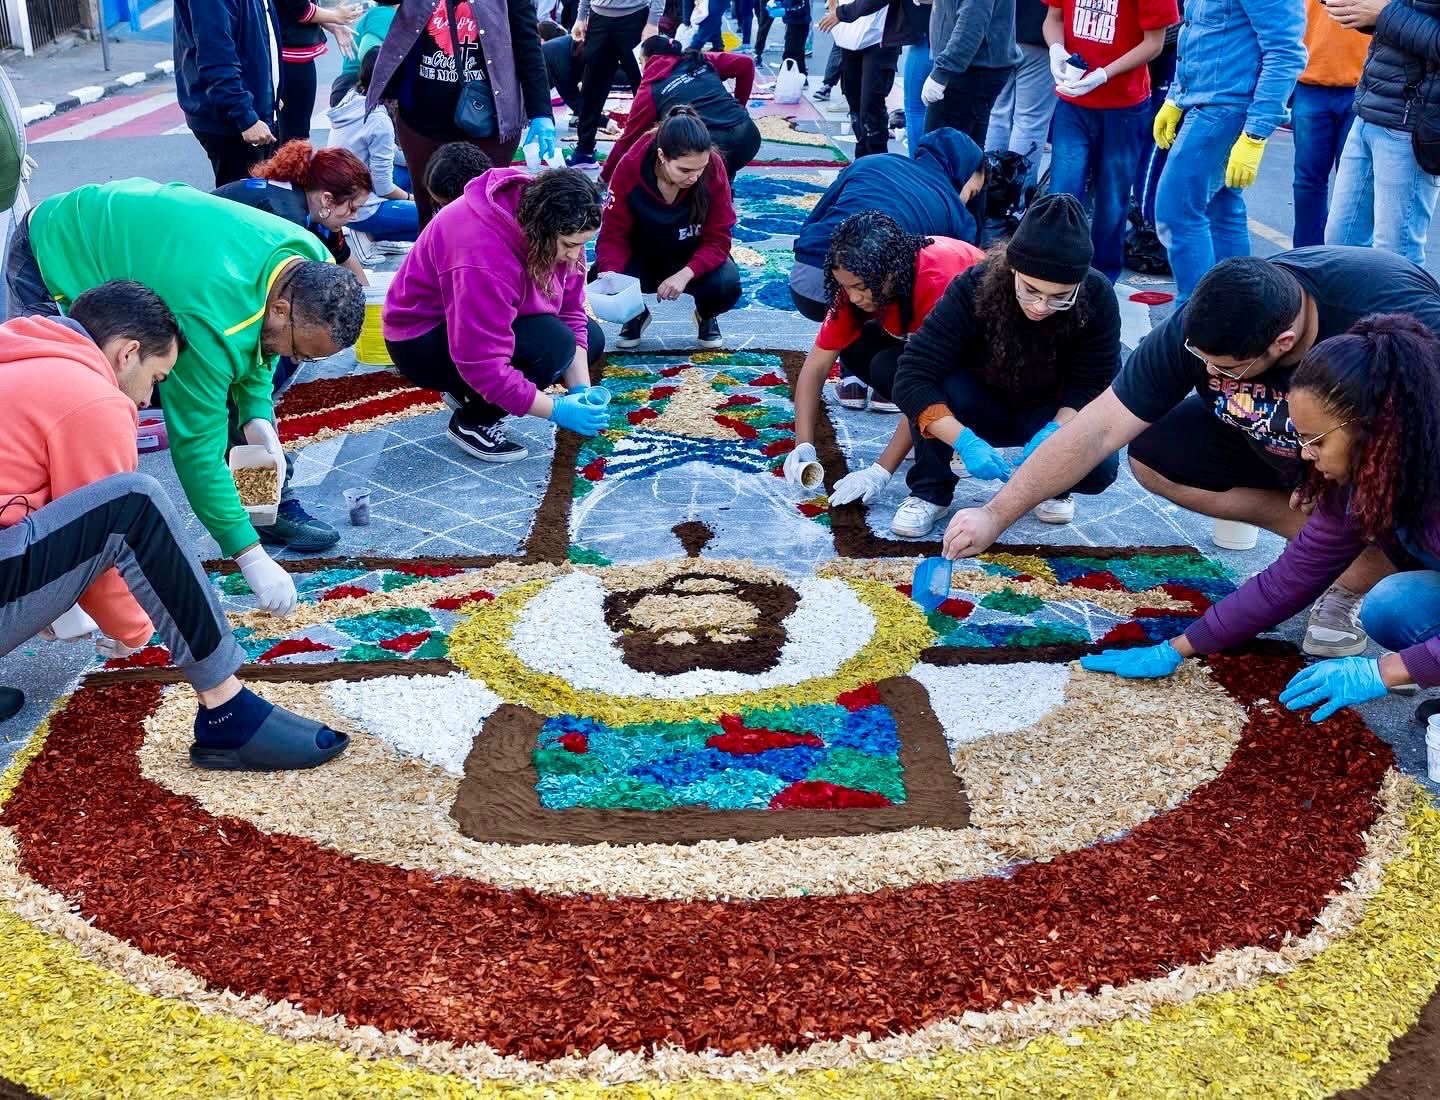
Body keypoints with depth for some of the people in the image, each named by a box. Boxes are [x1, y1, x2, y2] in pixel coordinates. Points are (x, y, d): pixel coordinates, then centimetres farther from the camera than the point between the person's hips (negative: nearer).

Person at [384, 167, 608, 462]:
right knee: (551, 343, -29)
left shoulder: (555, 232, -14)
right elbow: (484, 364, -37)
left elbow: (570, 313, -7)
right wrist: (556, 410, -32)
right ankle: (473, 420, -7)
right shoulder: (484, 253, -38)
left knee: (592, 337, 2)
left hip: (488, 325, 9)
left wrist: (581, 389, -18)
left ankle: (471, 393, 8)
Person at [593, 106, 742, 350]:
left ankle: (706, 316, 8)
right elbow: (613, 234, -19)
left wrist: (685, 274, -39)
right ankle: (635, 314, 9)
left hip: (694, 260, 0)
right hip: (642, 258, 0)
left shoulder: (714, 168, -25)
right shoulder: (630, 168, -25)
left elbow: (718, 239, -21)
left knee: (726, 285, -32)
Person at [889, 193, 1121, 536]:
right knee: (938, 384, -34)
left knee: (1101, 467, -29)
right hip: (982, 409, -1)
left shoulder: (1097, 296, -25)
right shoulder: (974, 288, -30)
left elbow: (1095, 386, -19)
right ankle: (931, 491, -11)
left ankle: (1051, 483, 6)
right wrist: (965, 441, -49)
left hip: (1052, 416, 1)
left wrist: (1055, 431, -39)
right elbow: (912, 378, -36)